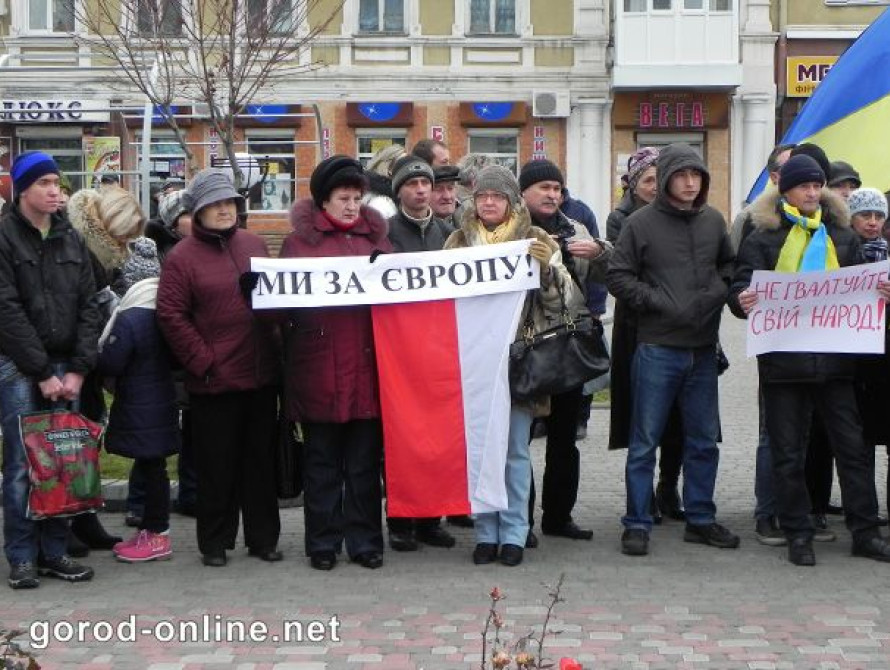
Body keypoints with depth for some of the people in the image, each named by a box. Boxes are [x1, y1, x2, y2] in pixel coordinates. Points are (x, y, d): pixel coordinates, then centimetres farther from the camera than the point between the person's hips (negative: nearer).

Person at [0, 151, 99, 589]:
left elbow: (87, 307, 8)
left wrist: (78, 369, -3)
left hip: (65, 366, 5)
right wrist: (42, 372, -13)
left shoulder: (71, 240, 11)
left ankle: (54, 551, 14)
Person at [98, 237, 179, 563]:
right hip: (162, 400, 8)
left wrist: (98, 354, 2)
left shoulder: (129, 319, -18)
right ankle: (150, 529, 22)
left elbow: (109, 364, -17)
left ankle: (157, 536, 3)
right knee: (153, 467, 13)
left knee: (150, 468, -3)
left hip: (138, 409, -8)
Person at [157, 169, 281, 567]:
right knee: (217, 465, 4)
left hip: (262, 375, 5)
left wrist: (275, 349, 10)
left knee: (261, 460, 12)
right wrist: (202, 361, -13)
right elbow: (170, 315, -10)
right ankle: (215, 543, 16)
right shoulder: (182, 257, -6)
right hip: (214, 381, -5)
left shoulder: (255, 245, 10)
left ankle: (263, 538, 23)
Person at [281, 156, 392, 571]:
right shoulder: (300, 239, 5)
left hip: (367, 365, 2)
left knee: (365, 461, 8)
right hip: (319, 367, -2)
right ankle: (322, 542, 16)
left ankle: (364, 540, 17)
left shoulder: (375, 236, 13)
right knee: (322, 462, 7)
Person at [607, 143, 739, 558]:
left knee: (703, 440, 12)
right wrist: (658, 303, -13)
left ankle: (700, 519, 24)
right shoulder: (641, 223, -5)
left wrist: (720, 291, 1)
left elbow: (730, 266, 20)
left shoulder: (713, 221, 8)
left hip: (703, 349, 5)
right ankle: (637, 524, 9)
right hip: (656, 348, -5)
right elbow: (618, 277, -6)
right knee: (645, 441, 1)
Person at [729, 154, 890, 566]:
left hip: (835, 357, 3)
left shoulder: (841, 235, 12)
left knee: (852, 446, 6)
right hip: (784, 360, -2)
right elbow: (741, 287, -4)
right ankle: (798, 534, 15)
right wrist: (742, 301, -27)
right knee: (789, 453, 4)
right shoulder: (763, 236, 2)